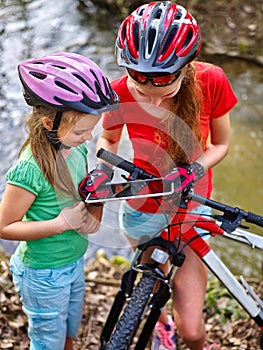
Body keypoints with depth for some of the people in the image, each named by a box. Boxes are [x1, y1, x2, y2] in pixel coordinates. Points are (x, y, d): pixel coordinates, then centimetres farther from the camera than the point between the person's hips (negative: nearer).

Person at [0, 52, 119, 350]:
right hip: (43, 274, -7)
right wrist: (60, 223, -28)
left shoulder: (77, 147, -8)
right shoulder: (30, 169, -30)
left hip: (74, 263, 7)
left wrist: (94, 213, -11)